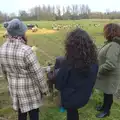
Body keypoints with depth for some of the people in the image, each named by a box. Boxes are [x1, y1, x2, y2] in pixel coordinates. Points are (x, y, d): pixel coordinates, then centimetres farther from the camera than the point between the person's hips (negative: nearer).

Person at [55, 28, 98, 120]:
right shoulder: (93, 61, -15)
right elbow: (92, 81, 1)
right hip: (84, 97, 4)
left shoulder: (69, 63, -31)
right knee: (73, 112, 29)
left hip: (70, 98, -4)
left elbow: (59, 82, -19)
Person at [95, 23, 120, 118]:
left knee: (108, 93, 12)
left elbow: (110, 65, -36)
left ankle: (106, 111, 33)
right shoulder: (112, 43, 2)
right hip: (107, 74, 9)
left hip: (110, 76, -9)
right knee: (106, 92, 25)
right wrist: (99, 68, 16)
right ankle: (105, 106, 46)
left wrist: (98, 70, -22)